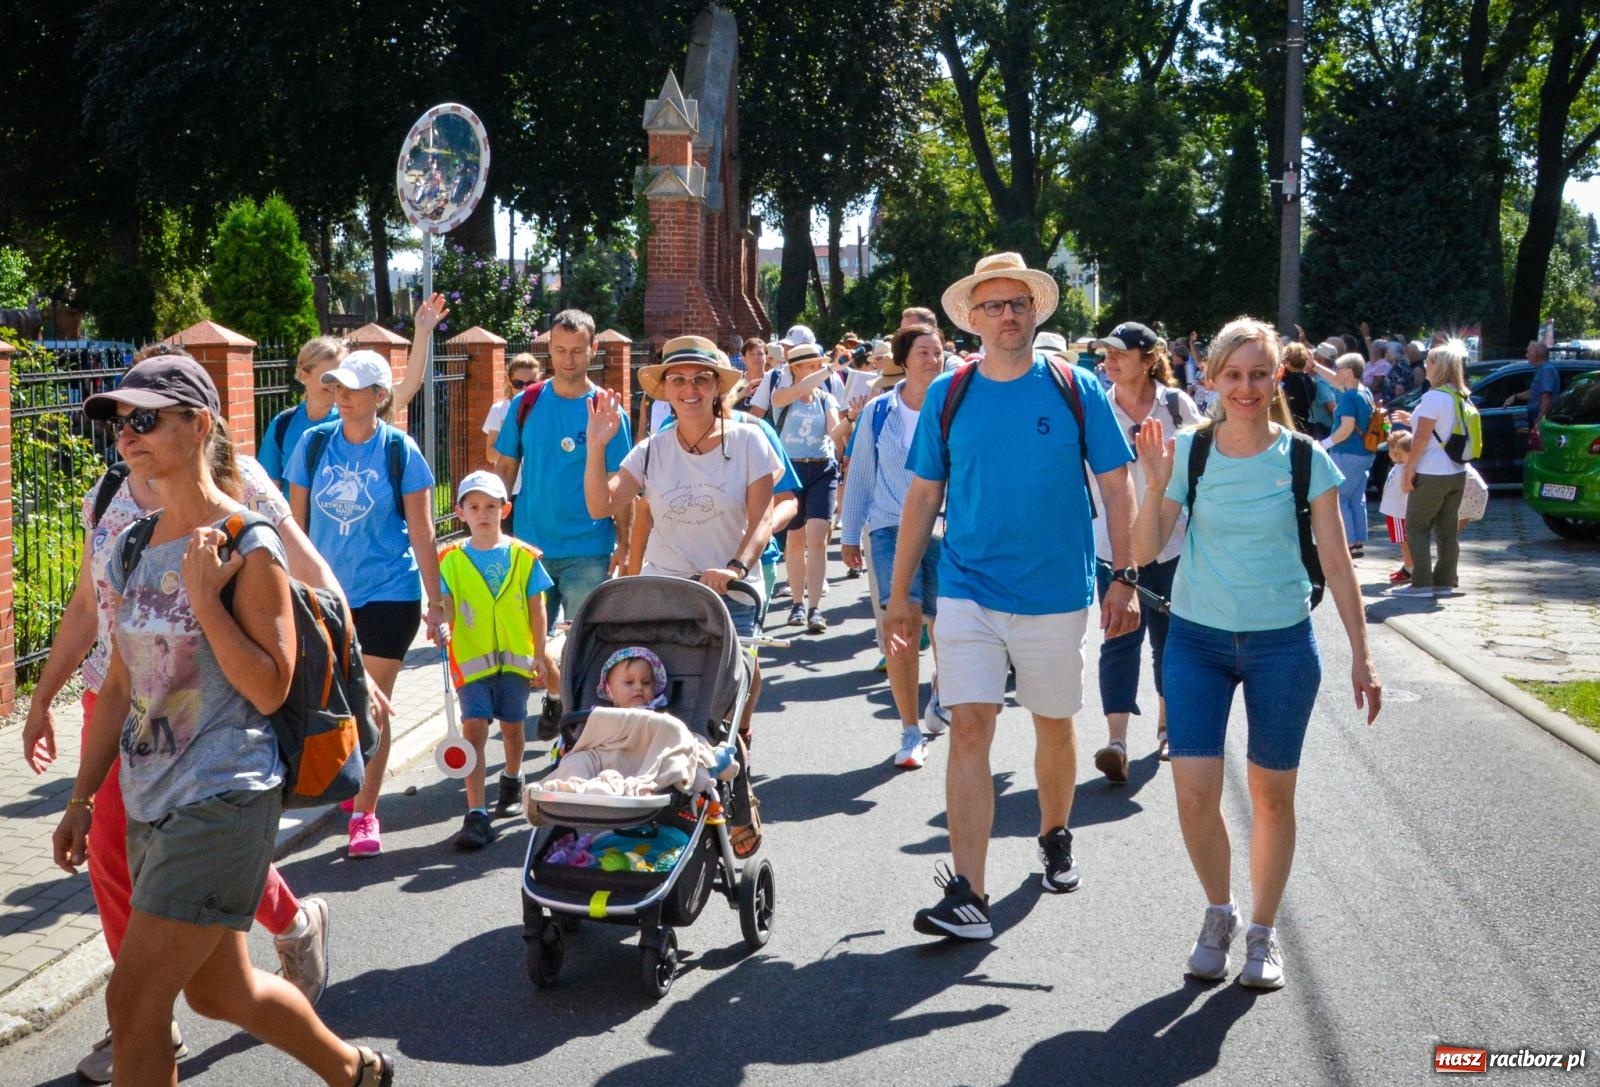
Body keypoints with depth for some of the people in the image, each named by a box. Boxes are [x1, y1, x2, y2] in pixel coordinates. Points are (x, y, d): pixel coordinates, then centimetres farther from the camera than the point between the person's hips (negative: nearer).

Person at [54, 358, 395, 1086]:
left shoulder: (248, 546, -12)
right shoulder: (133, 549, 9)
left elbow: (269, 689, -16)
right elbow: (120, 685, 15)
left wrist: (203, 596, -21)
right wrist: (82, 799, 14)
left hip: (224, 800, -8)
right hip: (151, 803, 8)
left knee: (133, 1000, -8)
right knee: (220, 992, 19)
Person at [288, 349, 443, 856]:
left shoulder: (400, 451, -7)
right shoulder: (313, 443, 0)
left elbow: (422, 533, -4)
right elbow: (296, 522, 7)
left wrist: (436, 603, -4)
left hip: (388, 594, -3)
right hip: (326, 594, 3)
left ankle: (365, 812, 5)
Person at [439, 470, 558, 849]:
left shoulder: (523, 556, 1)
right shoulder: (450, 560, 0)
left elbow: (536, 609, 4)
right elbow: (445, 605, -3)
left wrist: (540, 656, 2)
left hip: (515, 658, 1)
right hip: (471, 659, -1)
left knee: (512, 725, 15)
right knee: (474, 728, -11)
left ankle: (512, 781, 44)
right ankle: (476, 815, -13)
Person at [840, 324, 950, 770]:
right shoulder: (878, 412, 3)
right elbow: (859, 476, 10)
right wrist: (850, 535, 10)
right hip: (891, 529, -1)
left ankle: (939, 697, 40)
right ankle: (911, 731, -2)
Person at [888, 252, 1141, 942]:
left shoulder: (1077, 390, -2)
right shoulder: (947, 396, 2)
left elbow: (1116, 489, 1)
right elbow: (922, 498, 6)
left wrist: (1125, 579, -5)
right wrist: (899, 594, 4)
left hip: (1055, 594, 0)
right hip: (968, 593, 0)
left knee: (1054, 725, 14)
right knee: (969, 729, -8)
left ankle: (1055, 836, 41)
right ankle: (966, 893, -7)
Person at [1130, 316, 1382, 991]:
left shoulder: (1306, 459, -6)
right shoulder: (1188, 451, -4)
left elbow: (1337, 565, -1)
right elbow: (1144, 553, -5)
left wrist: (1360, 656, -2)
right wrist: (1155, 487, -21)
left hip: (1282, 643, 0)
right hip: (1197, 638, 0)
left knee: (1272, 796, 7)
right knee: (1194, 793, -8)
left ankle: (1263, 932, 26)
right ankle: (1219, 912, 19)